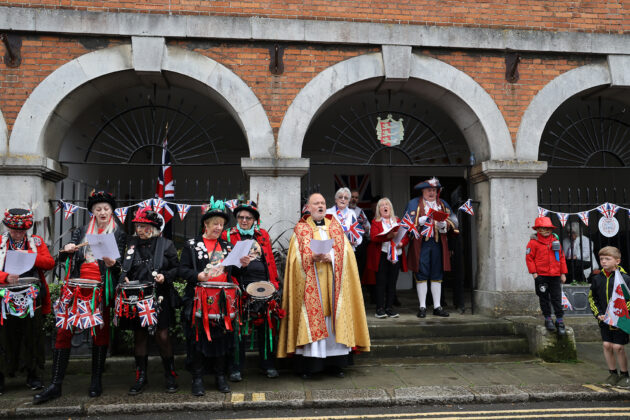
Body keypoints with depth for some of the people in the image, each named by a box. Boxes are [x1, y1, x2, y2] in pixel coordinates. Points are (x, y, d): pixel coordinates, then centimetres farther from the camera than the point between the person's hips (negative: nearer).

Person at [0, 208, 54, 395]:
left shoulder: (37, 242, 9)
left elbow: (50, 263, -3)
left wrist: (29, 255, -15)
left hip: (32, 299, 1)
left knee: (32, 336, 7)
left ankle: (33, 376, 19)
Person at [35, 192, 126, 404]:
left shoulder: (118, 233, 9)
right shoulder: (82, 231, 18)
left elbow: (120, 264, 2)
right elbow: (63, 256, 13)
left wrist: (112, 264, -21)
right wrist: (67, 249, -9)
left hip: (101, 288, -2)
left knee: (100, 331, 2)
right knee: (64, 329, -4)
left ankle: (96, 381, 12)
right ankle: (55, 385, 1)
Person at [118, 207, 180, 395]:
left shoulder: (166, 244, 1)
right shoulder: (131, 244, 10)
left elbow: (177, 268, 3)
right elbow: (124, 267, 20)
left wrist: (165, 277, -15)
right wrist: (124, 278, 0)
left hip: (159, 298, -3)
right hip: (136, 297, 3)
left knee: (162, 335, -2)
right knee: (139, 336, 9)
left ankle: (170, 375, 14)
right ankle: (141, 376, 22)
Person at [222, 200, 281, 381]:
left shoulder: (263, 235, 16)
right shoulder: (228, 236, 8)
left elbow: (271, 260, 14)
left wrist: (274, 284, 6)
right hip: (240, 286, -2)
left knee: (266, 326, 5)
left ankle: (267, 365, 19)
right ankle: (236, 368, 11)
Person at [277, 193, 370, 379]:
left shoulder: (336, 227, 15)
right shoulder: (300, 229, 8)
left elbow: (345, 252, 5)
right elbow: (297, 257, -2)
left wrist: (330, 257, -13)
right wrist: (313, 258, -19)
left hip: (332, 282, 2)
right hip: (310, 284, -2)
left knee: (334, 320, 2)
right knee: (311, 321, -5)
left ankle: (335, 363, 12)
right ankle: (307, 366, 3)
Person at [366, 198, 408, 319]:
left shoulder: (398, 221, 16)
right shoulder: (376, 222, 5)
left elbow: (406, 235, 10)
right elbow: (373, 237, -12)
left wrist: (402, 242, -12)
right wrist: (388, 236, -24)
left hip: (396, 255, 4)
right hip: (381, 256, -3)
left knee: (392, 282, 4)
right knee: (381, 282, -4)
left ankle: (389, 307, 11)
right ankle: (380, 309, 0)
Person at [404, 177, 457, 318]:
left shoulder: (443, 204, 16)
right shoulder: (414, 204, 6)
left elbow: (453, 221, 7)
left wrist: (444, 224, -14)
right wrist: (421, 221, -20)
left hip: (438, 243, 3)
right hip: (421, 243, -3)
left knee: (437, 275, 6)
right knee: (421, 275, -3)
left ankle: (437, 307, 13)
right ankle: (422, 307, 5)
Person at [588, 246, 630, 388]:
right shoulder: (597, 278, 3)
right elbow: (591, 298, 11)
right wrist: (598, 314, 0)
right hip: (604, 319, 4)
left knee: (618, 347, -4)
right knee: (607, 345, 4)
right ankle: (613, 374, 20)